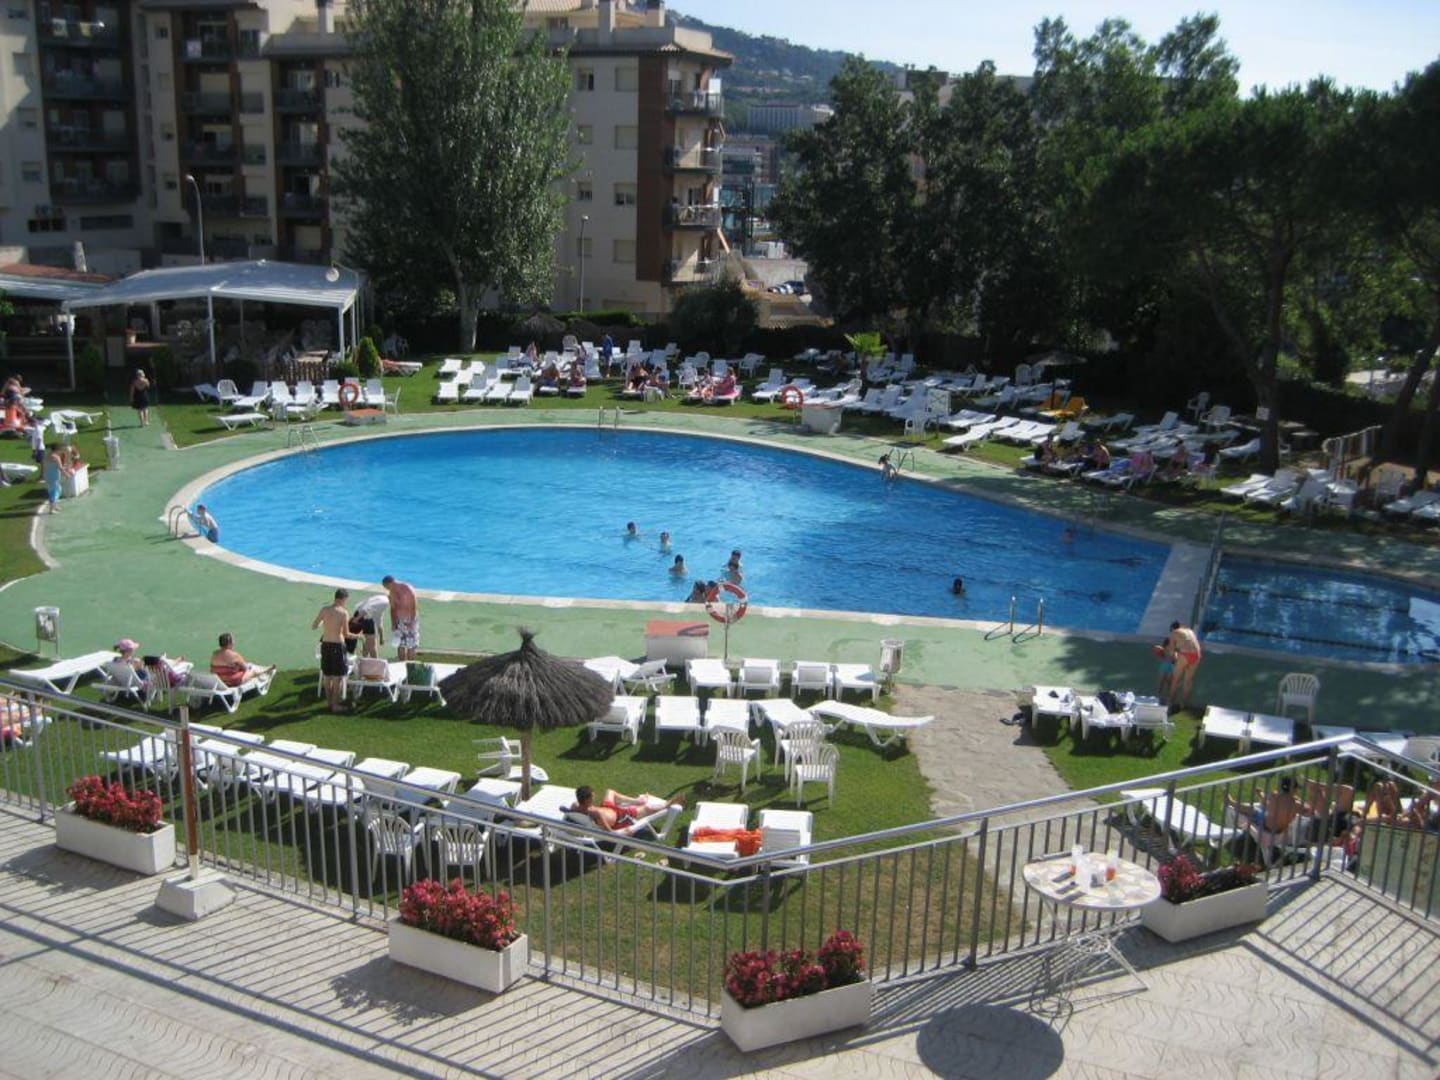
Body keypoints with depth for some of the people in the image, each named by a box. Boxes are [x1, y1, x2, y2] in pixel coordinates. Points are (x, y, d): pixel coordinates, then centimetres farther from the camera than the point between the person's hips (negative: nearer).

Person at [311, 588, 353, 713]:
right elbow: (346, 634, -10)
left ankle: (329, 702, 24)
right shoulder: (344, 613, -12)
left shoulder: (324, 609, -1)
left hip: (325, 645, 5)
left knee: (327, 676, 16)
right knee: (338, 677, 6)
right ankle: (335, 705, 9)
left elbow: (313, 626, 4)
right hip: (338, 645, -5)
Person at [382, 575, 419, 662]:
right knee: (400, 645, 5)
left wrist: (411, 622, -19)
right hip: (399, 620, 5)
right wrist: (393, 623, 2)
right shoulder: (392, 593, 0)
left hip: (411, 619, -5)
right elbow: (393, 608, 9)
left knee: (411, 646, -3)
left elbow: (415, 606, -16)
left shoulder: (408, 589, -18)